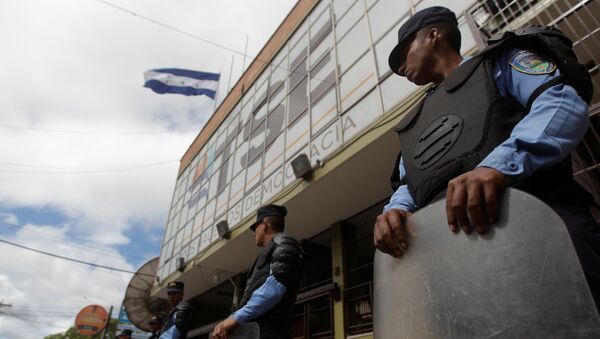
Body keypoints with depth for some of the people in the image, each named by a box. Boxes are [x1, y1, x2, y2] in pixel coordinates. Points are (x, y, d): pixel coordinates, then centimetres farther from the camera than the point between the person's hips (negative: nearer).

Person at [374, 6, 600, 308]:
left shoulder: (499, 62, 17)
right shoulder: (412, 124, 33)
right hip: (452, 245, 5)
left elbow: (564, 103, -2)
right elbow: (408, 186, 24)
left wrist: (500, 164, -21)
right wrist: (395, 210, -1)